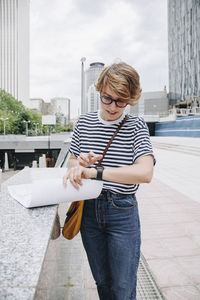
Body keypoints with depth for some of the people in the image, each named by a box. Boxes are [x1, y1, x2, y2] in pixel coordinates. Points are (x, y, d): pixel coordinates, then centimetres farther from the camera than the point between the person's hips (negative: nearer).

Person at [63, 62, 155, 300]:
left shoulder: (136, 126, -10)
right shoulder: (83, 123, 1)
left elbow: (145, 172, -25)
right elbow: (72, 161, 11)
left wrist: (95, 172, -32)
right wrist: (78, 164, -13)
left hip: (123, 213, -3)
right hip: (89, 210, 4)